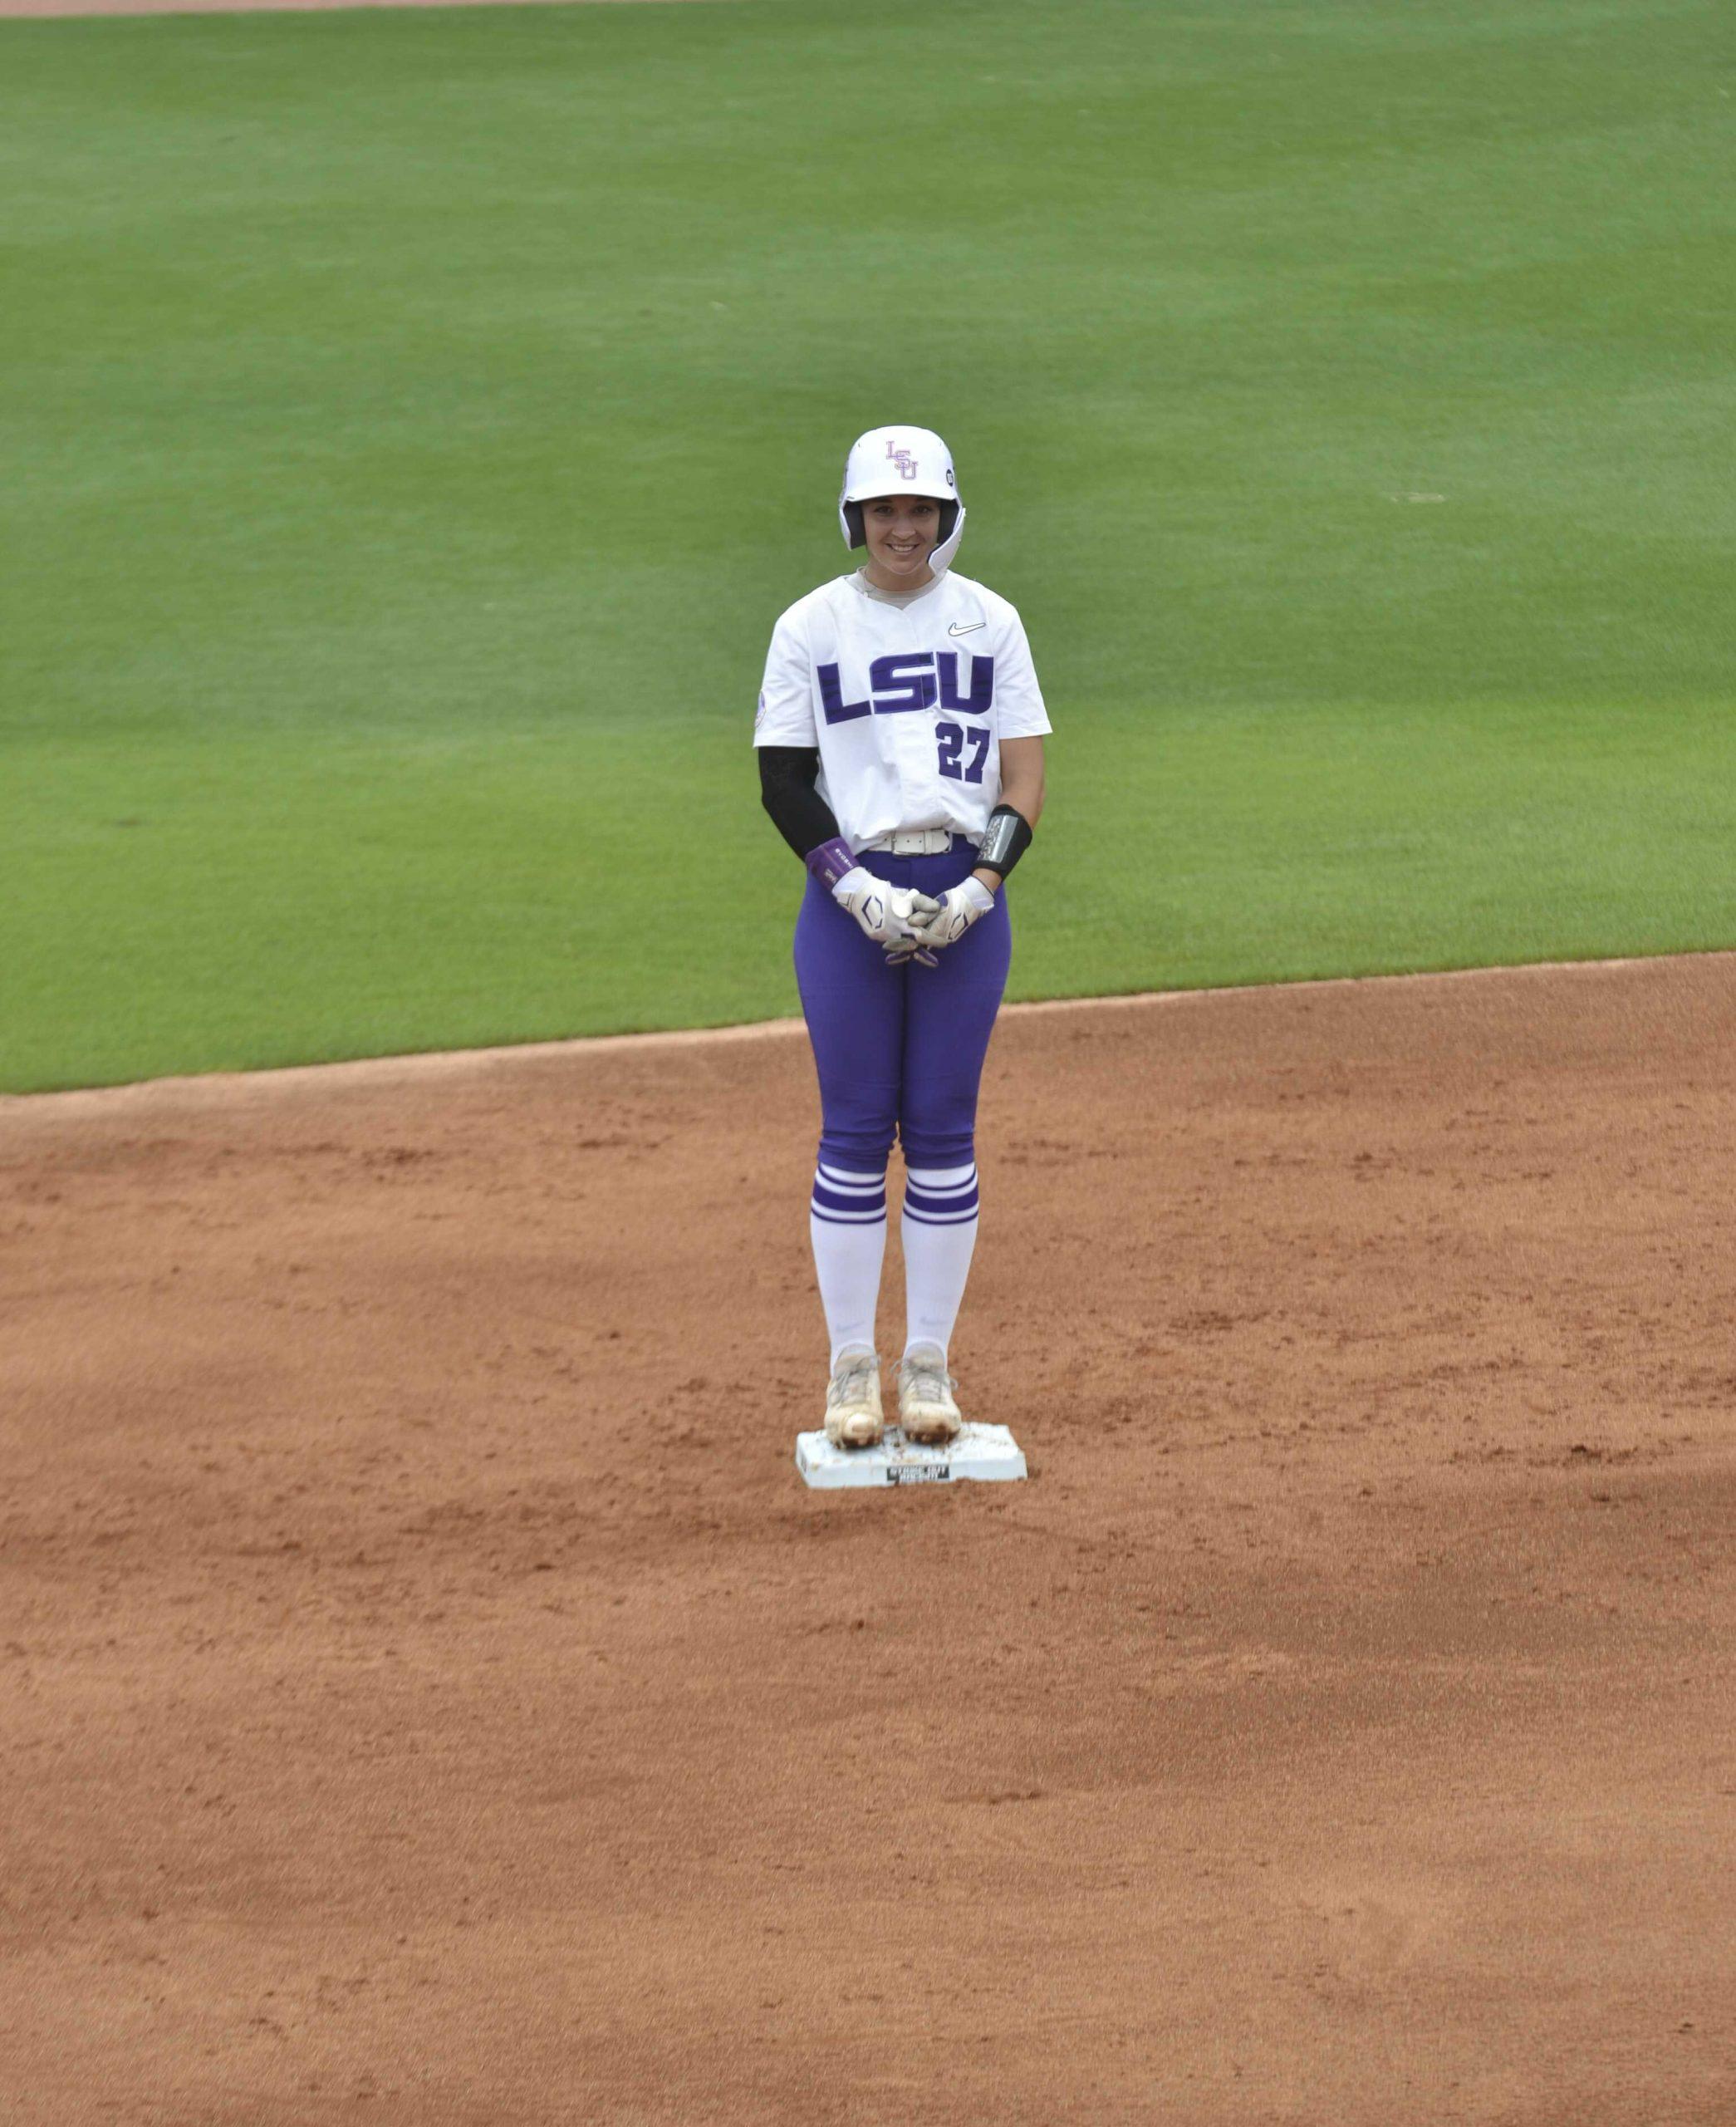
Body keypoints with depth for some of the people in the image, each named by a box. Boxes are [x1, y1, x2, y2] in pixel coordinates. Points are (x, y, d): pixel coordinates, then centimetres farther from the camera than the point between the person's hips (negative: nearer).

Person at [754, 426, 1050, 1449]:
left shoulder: (990, 620, 6)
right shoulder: (810, 626, 3)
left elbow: (1026, 771, 4)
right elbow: (783, 781, 1)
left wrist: (980, 887, -11)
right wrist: (860, 889, -11)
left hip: (964, 895, 1)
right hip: (849, 895, -1)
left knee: (943, 1132, 2)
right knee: (855, 1131, -1)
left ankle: (930, 1363, 10)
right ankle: (853, 1364, 8)